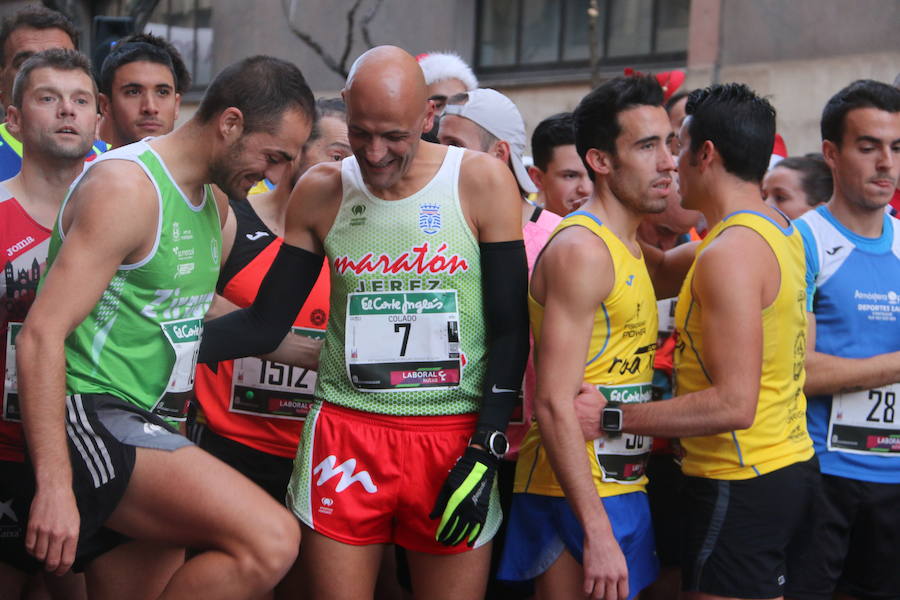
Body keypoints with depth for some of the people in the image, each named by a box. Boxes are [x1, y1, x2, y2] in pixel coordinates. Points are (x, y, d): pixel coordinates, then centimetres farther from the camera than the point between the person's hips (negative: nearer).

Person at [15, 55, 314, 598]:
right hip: (94, 417, -10)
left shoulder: (213, 203, 18)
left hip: (147, 430, 10)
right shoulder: (125, 186, -12)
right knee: (270, 542, -25)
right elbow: (42, 336, -19)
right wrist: (54, 486, -25)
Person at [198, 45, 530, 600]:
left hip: (455, 438, -1)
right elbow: (265, 324, 7)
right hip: (346, 436, 2)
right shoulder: (321, 193, 3)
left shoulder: (482, 183, -4)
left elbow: (510, 331, -3)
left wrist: (484, 455, -9)